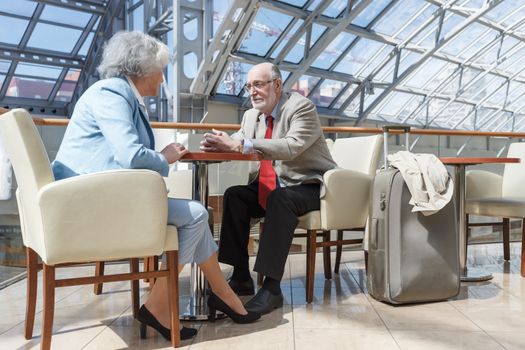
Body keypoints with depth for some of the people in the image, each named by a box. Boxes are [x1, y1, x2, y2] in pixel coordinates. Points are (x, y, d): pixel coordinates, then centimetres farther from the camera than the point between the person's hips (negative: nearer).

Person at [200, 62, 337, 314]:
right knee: (234, 195, -15)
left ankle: (272, 286, -30)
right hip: (270, 188, 7)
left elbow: (291, 147, -30)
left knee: (280, 199, -35)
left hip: (308, 186, -6)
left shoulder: (301, 107, -13)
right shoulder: (251, 115, 11)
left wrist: (239, 144, -37)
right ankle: (241, 277, -9)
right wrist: (219, 145, -22)